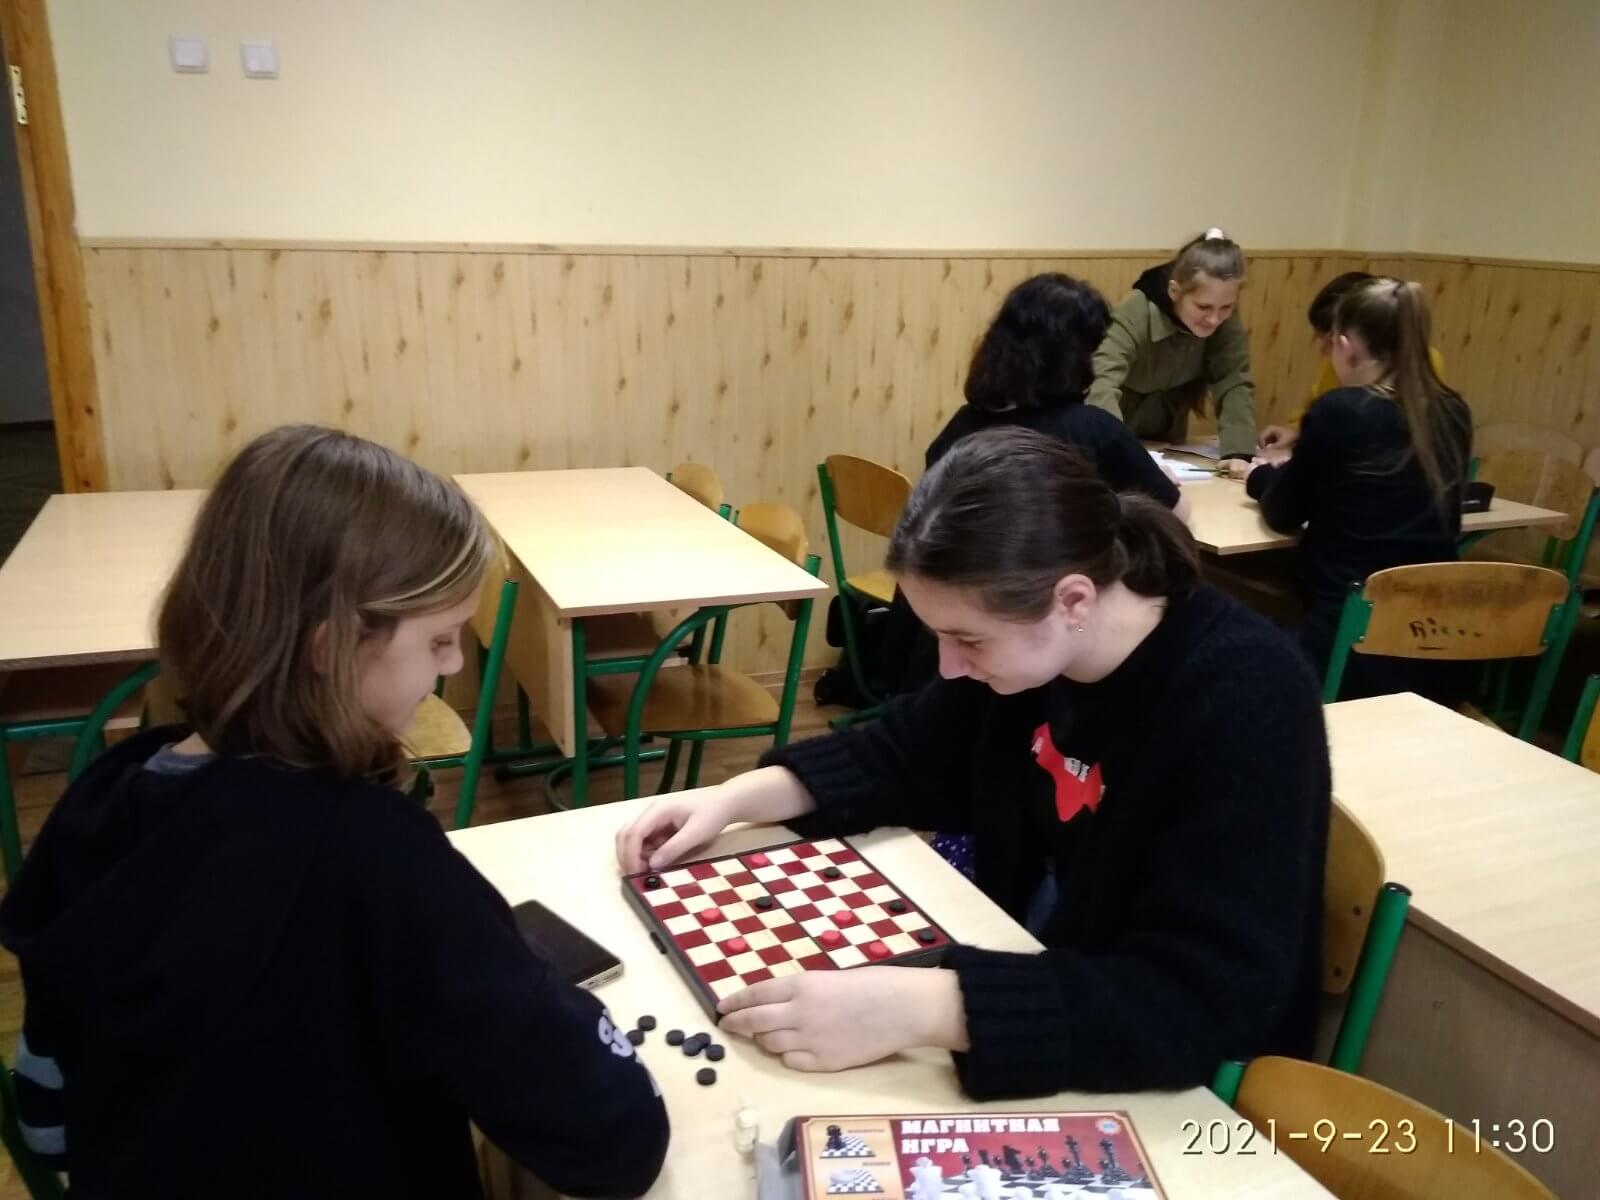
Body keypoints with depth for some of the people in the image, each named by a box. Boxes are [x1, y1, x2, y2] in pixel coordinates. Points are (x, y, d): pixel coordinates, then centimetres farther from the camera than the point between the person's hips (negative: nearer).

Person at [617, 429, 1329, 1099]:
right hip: (1047, 989, 6)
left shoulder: (1244, 706, -30)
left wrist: (923, 1008, -44)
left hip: (1191, 1092, -6)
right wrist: (738, 797, -8)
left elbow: (1208, 1004, -36)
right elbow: (909, 756, 6)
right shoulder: (1029, 638, -10)